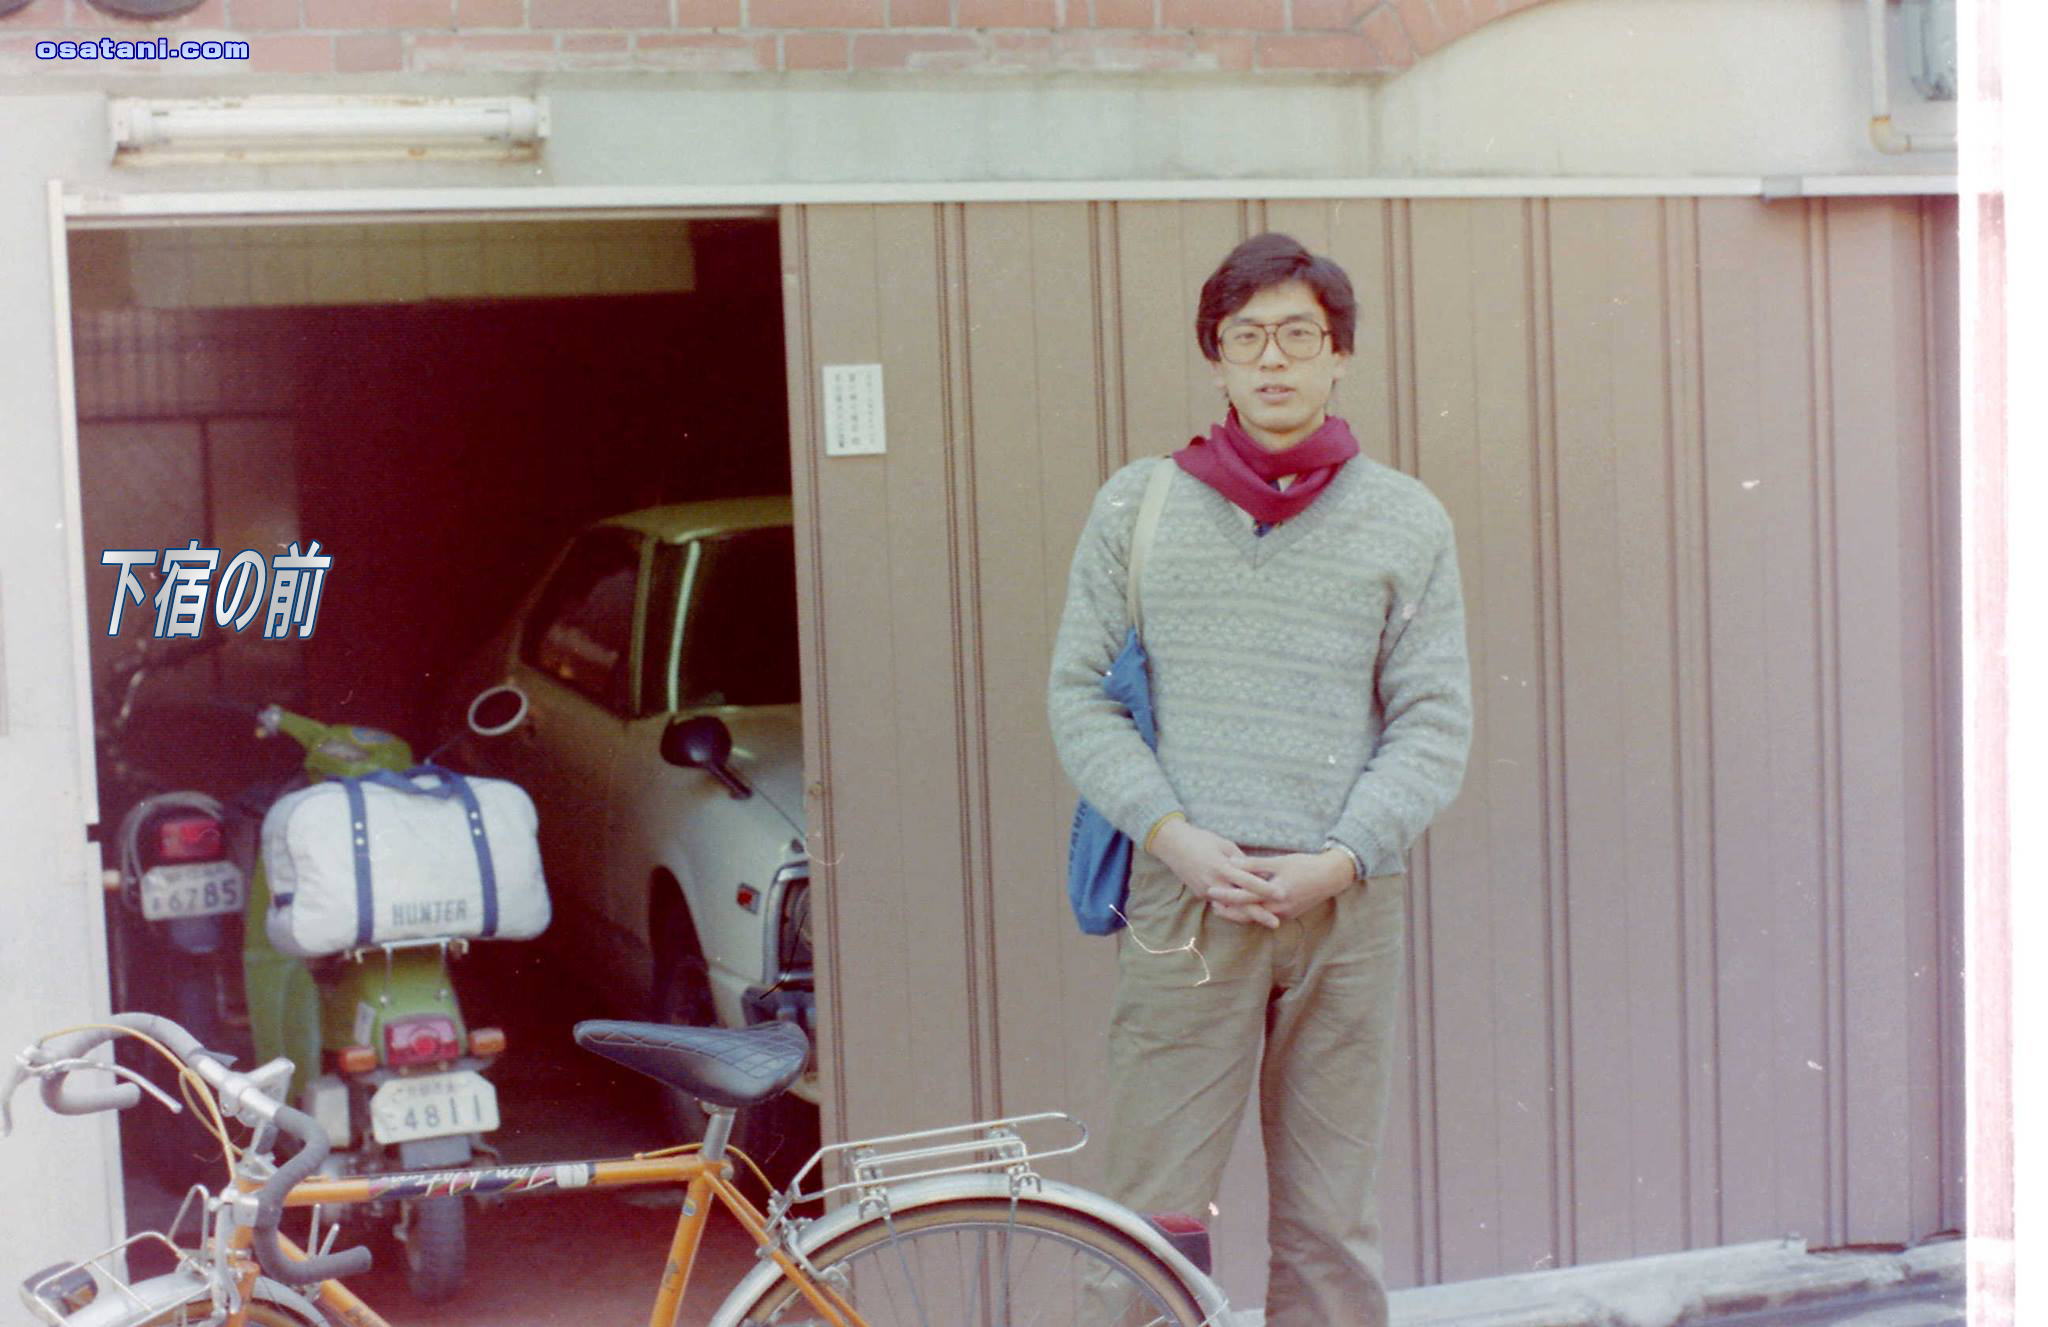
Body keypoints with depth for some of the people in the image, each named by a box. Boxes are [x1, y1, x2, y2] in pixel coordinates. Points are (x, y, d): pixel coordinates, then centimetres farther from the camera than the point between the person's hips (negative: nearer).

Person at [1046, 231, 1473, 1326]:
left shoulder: (1406, 519, 8)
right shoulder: (1137, 504, 8)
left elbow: (1436, 720, 5)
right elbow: (1079, 695, 6)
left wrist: (1343, 857, -10)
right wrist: (1173, 835, -9)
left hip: (1346, 907, 1)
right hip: (1183, 898, 0)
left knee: (1329, 1229, 6)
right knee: (1152, 1219, -2)